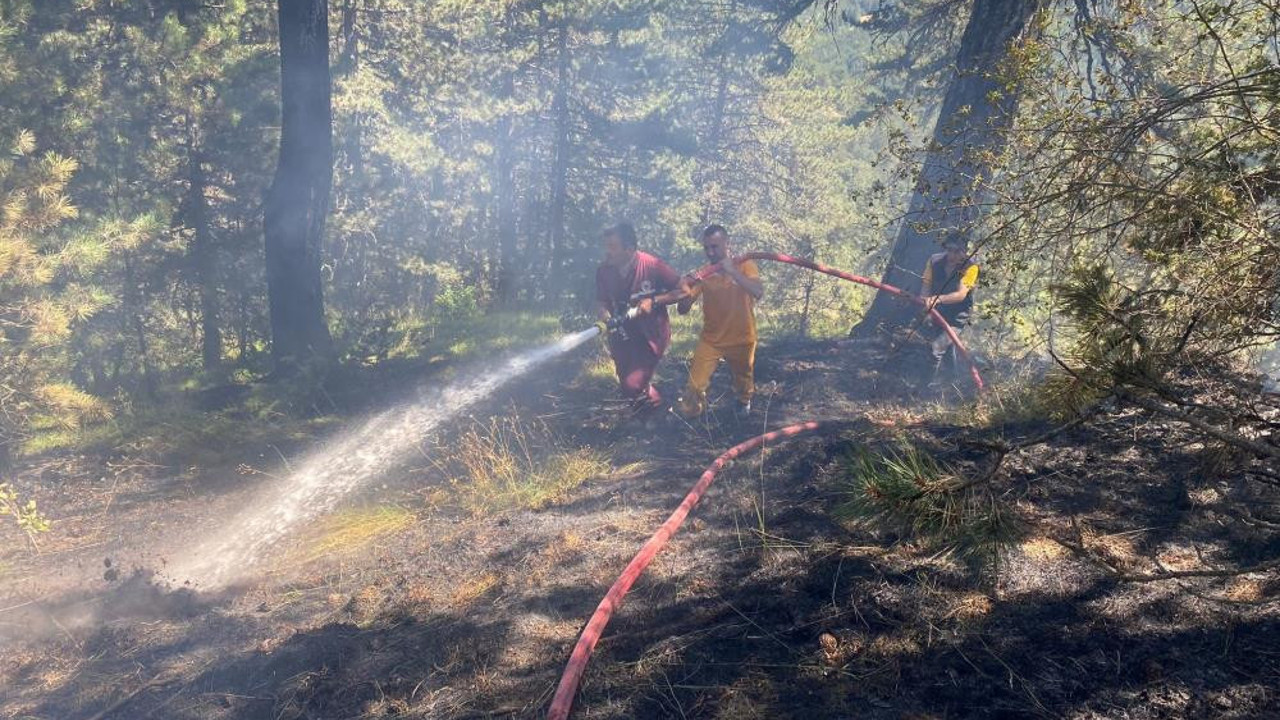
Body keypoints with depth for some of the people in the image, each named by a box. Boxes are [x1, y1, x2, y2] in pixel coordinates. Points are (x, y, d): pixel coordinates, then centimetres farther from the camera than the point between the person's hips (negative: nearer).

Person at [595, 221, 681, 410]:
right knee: (626, 386, 20)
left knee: (633, 385, -18)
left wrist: (654, 301, -28)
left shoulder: (652, 266, -22)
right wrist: (605, 318, -25)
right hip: (622, 336, 5)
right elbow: (601, 302, -2)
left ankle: (652, 400, 16)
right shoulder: (604, 270, -12)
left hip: (650, 335, -5)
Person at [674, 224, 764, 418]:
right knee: (694, 388, -8)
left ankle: (744, 401, 57)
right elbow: (683, 310, -13)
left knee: (743, 381, 22)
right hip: (710, 340, 0)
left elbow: (758, 293, -30)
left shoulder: (744, 265, -12)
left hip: (741, 339, 0)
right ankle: (693, 415, 23)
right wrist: (685, 295, -35)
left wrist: (733, 271, -37)